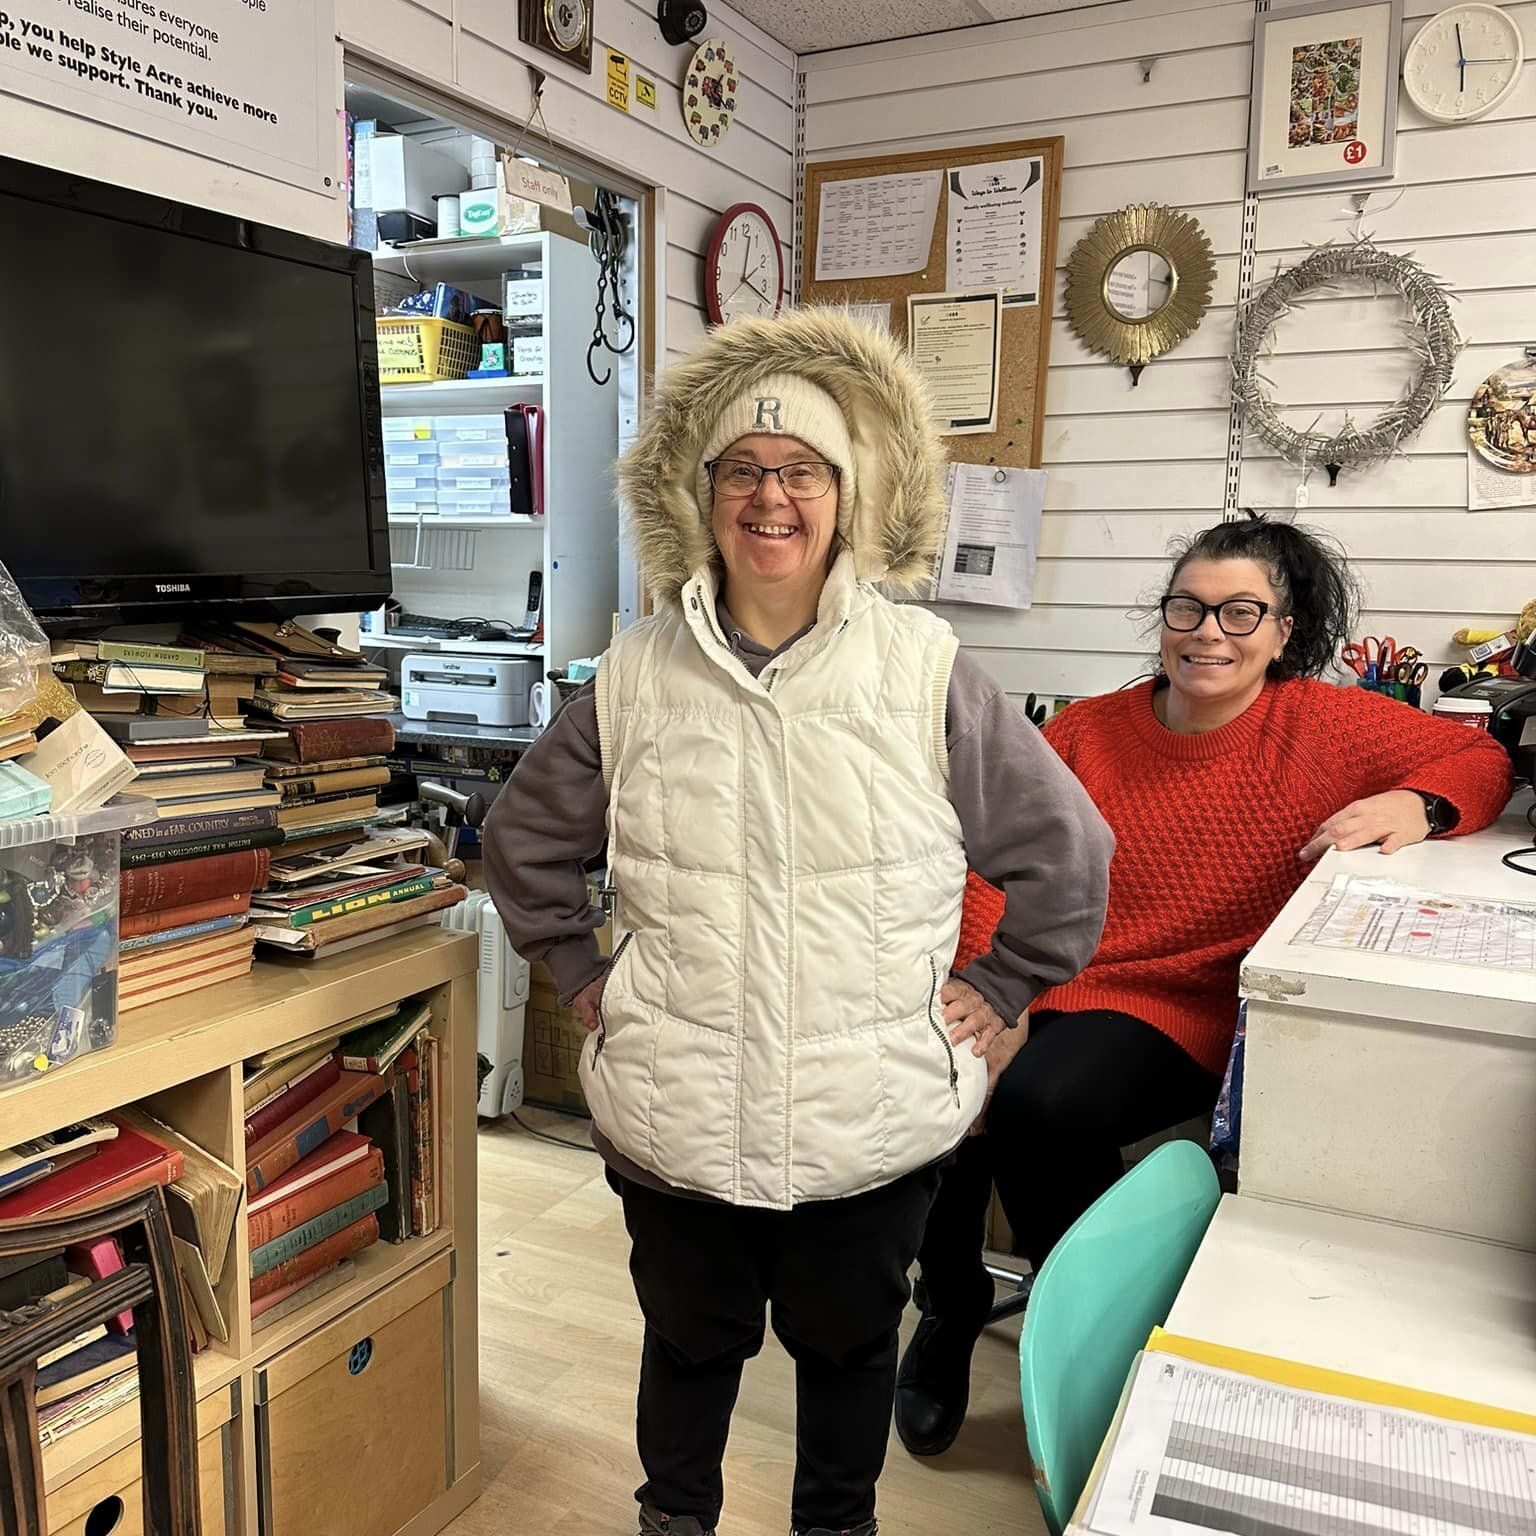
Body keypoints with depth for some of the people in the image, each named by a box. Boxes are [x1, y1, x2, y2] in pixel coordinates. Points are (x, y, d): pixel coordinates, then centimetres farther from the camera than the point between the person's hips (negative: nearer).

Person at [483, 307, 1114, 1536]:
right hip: (676, 1115, 2)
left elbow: (1068, 849, 0)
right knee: (690, 1337, 22)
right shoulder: (637, 677, -2)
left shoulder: (925, 670, -8)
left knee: (849, 1341, 21)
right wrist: (584, 978, 6)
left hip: (875, 1119, -1)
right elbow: (526, 841, 12)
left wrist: (997, 991, -1)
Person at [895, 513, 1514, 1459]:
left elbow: (1483, 757, 7)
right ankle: (951, 1306, 8)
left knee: (1035, 1107, -30)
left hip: (1179, 1015, -3)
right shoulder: (1084, 733, 5)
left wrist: (1417, 805, -17)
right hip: (1033, 985, 3)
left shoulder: (1324, 726, 1)